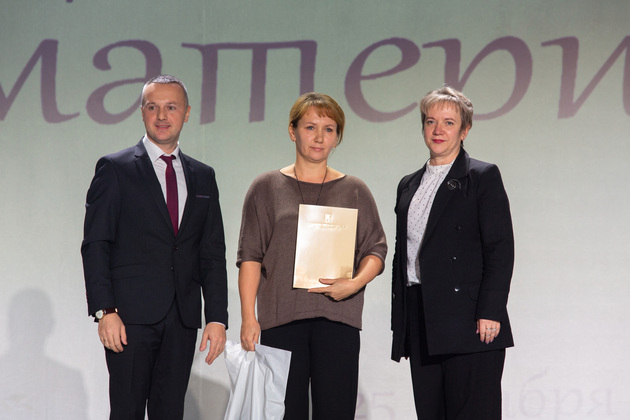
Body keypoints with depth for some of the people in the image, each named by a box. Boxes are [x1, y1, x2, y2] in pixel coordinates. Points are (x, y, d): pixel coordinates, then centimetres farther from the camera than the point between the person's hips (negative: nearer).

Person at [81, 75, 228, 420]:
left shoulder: (203, 177, 14)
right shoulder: (115, 169, 2)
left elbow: (212, 252, 12)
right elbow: (95, 245, -4)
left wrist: (217, 317, 3)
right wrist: (105, 311, -13)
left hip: (182, 319, 4)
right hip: (130, 315, -4)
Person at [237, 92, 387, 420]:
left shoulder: (354, 191, 13)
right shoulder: (267, 187, 9)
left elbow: (376, 249, 10)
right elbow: (250, 255, 5)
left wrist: (355, 283, -11)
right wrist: (248, 317, -5)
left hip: (337, 317, 1)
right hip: (280, 317, -1)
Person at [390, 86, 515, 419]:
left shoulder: (483, 177, 0)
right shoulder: (408, 185, 19)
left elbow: (501, 250, -7)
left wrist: (490, 313, -15)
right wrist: (400, 323, 14)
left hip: (470, 326, -6)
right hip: (421, 325, 6)